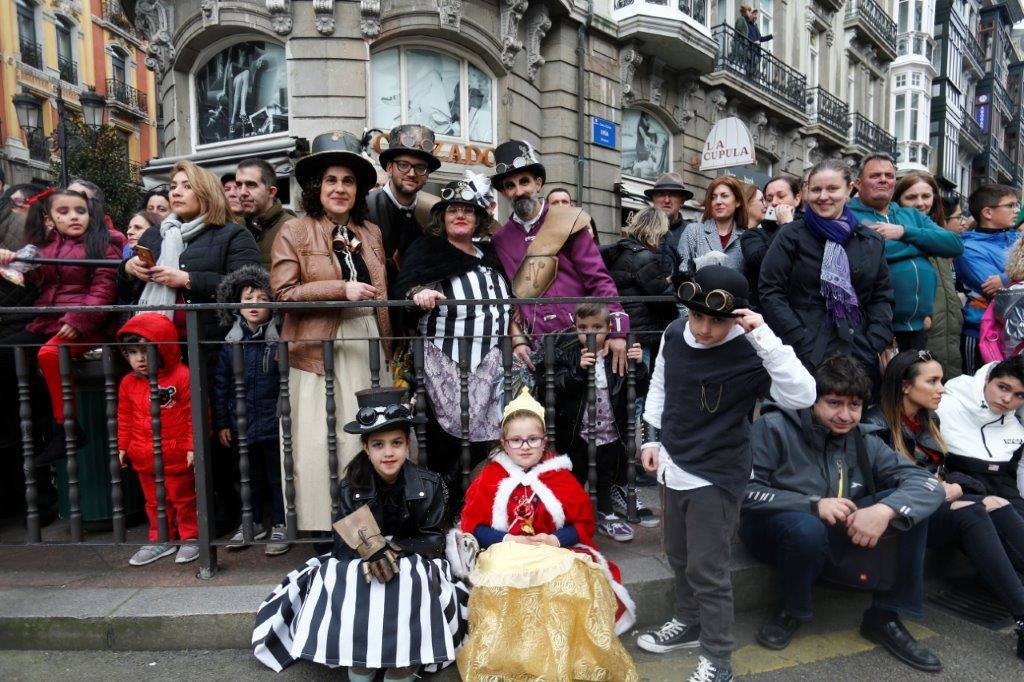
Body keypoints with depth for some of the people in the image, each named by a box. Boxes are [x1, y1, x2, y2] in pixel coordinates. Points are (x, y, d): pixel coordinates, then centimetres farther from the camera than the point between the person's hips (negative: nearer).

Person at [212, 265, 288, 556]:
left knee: (277, 476, 8)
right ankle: (253, 523, 34)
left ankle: (279, 525, 23)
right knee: (250, 476, 18)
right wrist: (221, 423, 4)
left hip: (274, 423, -4)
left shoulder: (279, 340, -8)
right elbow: (220, 385, 5)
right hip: (242, 423, 4)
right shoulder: (230, 343, 1)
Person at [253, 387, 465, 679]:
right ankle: (361, 656, -9)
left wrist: (395, 549, -27)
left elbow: (435, 541, -11)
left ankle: (406, 659, -12)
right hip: (360, 563, 1)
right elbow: (342, 545, -10)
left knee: (416, 578, -33)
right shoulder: (350, 487, -8)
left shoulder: (429, 485, -10)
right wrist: (369, 550, -32)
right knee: (337, 577, -28)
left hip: (415, 562, -1)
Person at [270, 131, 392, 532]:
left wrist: (390, 348, 15)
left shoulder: (371, 233, 16)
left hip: (364, 345, 4)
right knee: (315, 442, -3)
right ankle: (315, 523, 11)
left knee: (361, 438, 6)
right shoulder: (294, 232, 2)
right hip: (317, 346, -4)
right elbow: (283, 292, -7)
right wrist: (342, 289, -13)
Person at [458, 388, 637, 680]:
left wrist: (555, 539, -13)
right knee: (504, 579, -34)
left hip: (556, 553, 1)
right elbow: (472, 526, 1)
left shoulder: (561, 477, 7)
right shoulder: (491, 477, 5)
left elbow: (584, 523, 6)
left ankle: (568, 655, -11)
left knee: (573, 576, -30)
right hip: (505, 555, -1)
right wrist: (508, 540, -14)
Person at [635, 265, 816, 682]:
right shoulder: (674, 334, -3)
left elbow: (802, 397, -33)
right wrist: (653, 437, 10)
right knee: (679, 557, 22)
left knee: (707, 570, 4)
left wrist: (764, 338, -36)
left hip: (715, 477, -6)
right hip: (673, 468, 6)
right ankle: (689, 622, 45)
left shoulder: (748, 354, -19)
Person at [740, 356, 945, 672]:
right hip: (774, 528, -5)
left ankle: (885, 618, -1)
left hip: (837, 533, 5)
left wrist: (885, 509, -32)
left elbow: (929, 484, -11)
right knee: (808, 528, -39)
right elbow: (746, 491, -21)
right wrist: (813, 504, -30)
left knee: (907, 505, -12)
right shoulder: (773, 427, -15)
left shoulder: (863, 440, -1)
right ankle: (792, 611, -6)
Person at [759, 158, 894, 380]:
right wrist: (803, 343, -12)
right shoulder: (791, 236, 1)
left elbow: (882, 297, 12)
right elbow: (770, 292, -6)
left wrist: (874, 345, -2)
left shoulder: (872, 241, 12)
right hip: (804, 357, -3)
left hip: (859, 354, 4)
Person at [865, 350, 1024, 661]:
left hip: (936, 504, 7)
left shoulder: (930, 420, 16)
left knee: (995, 504, -21)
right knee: (971, 512, -30)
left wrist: (954, 486, -2)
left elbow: (941, 469, 21)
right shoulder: (877, 426, -9)